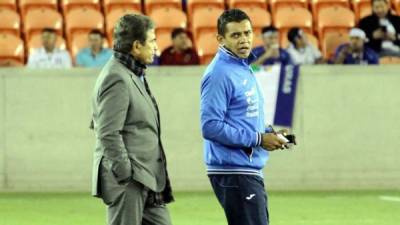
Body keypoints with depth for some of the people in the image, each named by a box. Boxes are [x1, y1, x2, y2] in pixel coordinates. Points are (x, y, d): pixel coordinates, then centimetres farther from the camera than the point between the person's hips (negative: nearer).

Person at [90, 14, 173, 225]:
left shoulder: (134, 75, 14)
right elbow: (109, 135, -21)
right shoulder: (116, 79, -17)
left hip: (148, 178, 10)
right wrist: (126, 175, -20)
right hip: (127, 183, -10)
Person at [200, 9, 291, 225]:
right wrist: (258, 139, -18)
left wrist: (268, 134, 6)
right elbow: (211, 126, -22)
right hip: (233, 172, -10)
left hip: (250, 171, 10)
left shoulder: (244, 69, 15)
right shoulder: (219, 73, -15)